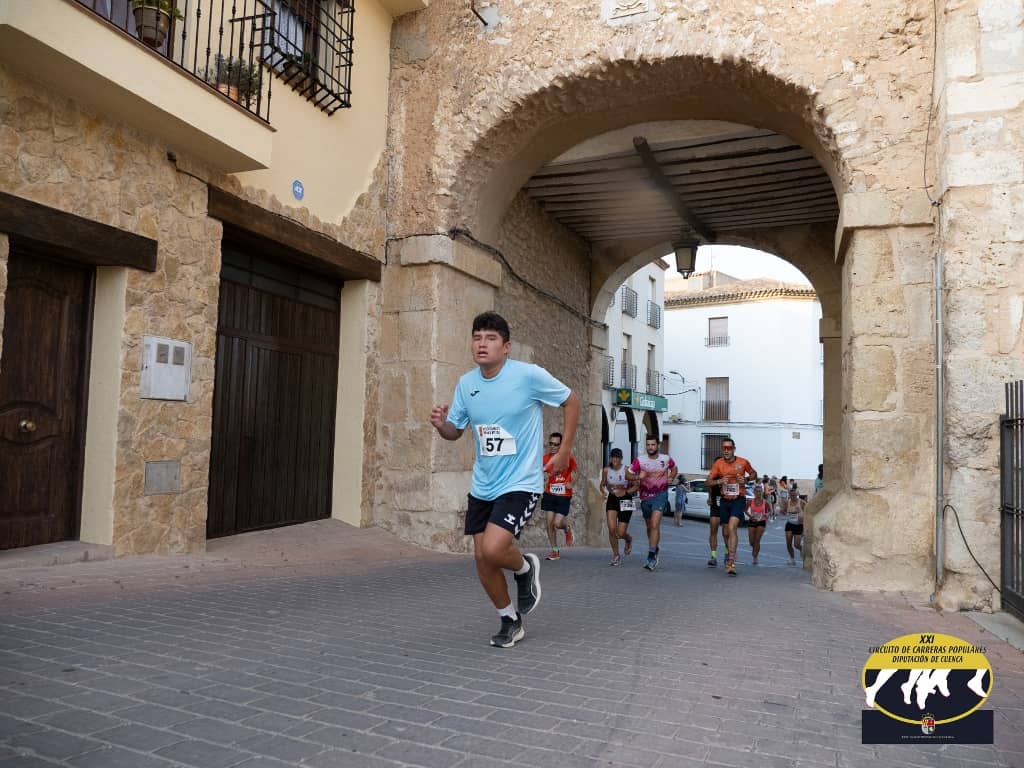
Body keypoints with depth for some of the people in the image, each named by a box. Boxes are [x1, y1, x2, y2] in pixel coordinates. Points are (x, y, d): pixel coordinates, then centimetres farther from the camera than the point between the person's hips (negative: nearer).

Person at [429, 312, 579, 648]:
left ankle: (525, 568, 14)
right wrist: (441, 424, -13)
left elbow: (571, 400, -2)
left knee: (493, 549, -22)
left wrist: (565, 450, -4)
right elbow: (455, 431, 10)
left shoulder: (529, 375, -15)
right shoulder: (466, 383, 0)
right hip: (482, 486, 6)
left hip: (520, 483, -5)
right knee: (482, 559, 6)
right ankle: (510, 622, 30)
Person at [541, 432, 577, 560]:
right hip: (549, 494, 3)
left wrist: (572, 483, -3)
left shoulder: (568, 458, -9)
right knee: (550, 523, 1)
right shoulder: (545, 458, -1)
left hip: (564, 496, -3)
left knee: (558, 523, -10)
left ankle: (567, 529, 27)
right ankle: (554, 551, 15)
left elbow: (576, 470, 8)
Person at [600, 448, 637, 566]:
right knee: (612, 529, -10)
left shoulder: (626, 470, -13)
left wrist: (625, 492, -20)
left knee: (621, 533, -4)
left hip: (625, 500, -3)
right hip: (612, 499, 3)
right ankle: (616, 556, 9)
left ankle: (629, 540, 35)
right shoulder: (606, 470, -2)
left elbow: (636, 486, -8)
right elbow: (603, 484, 12)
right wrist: (604, 490, -10)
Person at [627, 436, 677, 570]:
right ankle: (655, 548, 43)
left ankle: (651, 556, -15)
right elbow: (628, 474, -2)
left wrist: (671, 477, 1)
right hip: (645, 497, 3)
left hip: (660, 495, -2)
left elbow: (674, 468, 19)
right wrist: (638, 476, -21)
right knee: (649, 526, 17)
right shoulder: (639, 460, -6)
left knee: (655, 525, -17)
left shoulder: (666, 459, -3)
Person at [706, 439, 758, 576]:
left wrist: (746, 478, -9)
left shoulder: (743, 462, -5)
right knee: (725, 532, 13)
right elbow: (708, 481, -4)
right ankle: (730, 553, 42)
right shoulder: (718, 464, -4)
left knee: (732, 527, -21)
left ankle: (731, 562, -23)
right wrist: (719, 481, -24)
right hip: (725, 500, 3)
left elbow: (754, 474, 12)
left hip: (739, 499, -3)